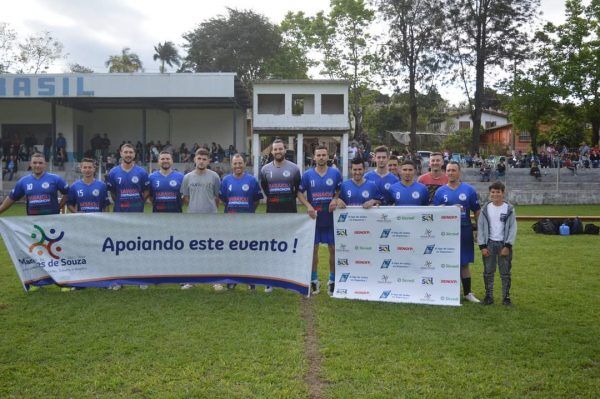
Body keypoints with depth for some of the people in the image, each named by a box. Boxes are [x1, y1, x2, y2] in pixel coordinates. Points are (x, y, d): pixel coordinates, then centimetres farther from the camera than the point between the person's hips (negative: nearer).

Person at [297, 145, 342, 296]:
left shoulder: (335, 173, 1)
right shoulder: (307, 174, 1)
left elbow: (340, 191, 10)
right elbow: (300, 193, 5)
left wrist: (335, 199, -10)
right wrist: (308, 206, -9)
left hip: (331, 217, 0)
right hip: (314, 217, 0)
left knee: (333, 248, 3)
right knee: (313, 248, 6)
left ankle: (332, 280, 16)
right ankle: (314, 280, 18)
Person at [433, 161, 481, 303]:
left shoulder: (469, 190, 2)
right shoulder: (440, 191, 4)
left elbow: (477, 212, 5)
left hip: (465, 231, 0)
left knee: (464, 263, 7)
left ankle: (467, 293, 18)